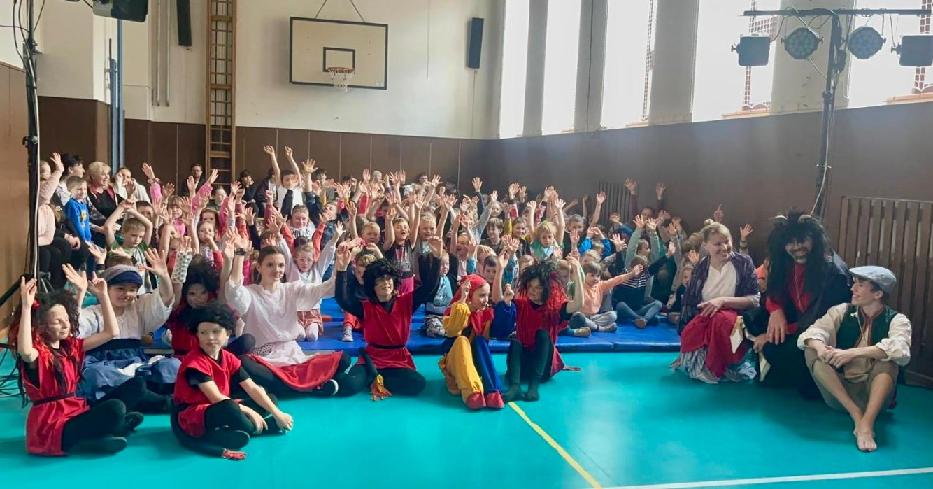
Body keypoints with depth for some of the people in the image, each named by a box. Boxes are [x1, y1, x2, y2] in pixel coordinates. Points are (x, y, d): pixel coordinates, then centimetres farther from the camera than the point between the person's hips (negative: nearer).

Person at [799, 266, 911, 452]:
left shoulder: (896, 320, -1)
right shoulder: (842, 311, 5)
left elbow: (900, 351, -24)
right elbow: (810, 334, -9)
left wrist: (854, 353, -33)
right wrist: (820, 347, -33)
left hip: (875, 393, -2)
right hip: (838, 391, 3)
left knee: (888, 358, -27)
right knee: (812, 352, -19)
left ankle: (867, 424, -39)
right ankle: (856, 414, -28)